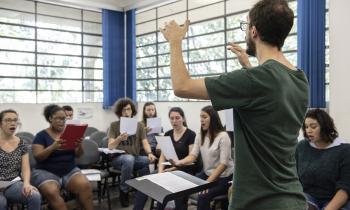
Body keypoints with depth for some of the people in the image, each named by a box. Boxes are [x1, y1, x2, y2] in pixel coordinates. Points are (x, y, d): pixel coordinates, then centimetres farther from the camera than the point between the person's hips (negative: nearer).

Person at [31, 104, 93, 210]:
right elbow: (38, 157, -10)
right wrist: (53, 147, -27)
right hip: (46, 171, -2)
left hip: (70, 170, 3)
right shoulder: (41, 135, 1)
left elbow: (78, 154, 6)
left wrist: (80, 146, -17)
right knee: (52, 192, -34)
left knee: (85, 186, -27)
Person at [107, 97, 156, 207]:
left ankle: (140, 199, -11)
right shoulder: (114, 125, 1)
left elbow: (145, 142, 0)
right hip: (118, 158, -3)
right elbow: (110, 146, -8)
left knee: (148, 161, -29)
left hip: (135, 158, 3)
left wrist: (149, 153, -22)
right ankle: (123, 191, -13)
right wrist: (119, 138, -29)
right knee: (129, 158, -37)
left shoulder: (139, 125, 9)